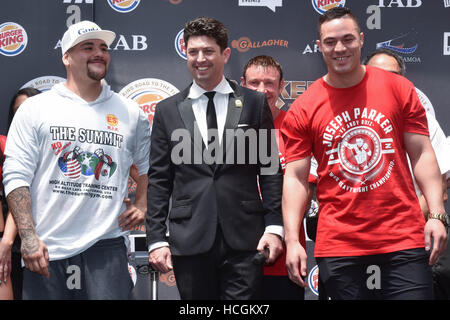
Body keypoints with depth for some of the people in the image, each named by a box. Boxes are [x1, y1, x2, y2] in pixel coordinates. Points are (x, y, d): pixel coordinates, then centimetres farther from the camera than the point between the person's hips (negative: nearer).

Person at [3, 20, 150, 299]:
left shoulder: (130, 112, 10)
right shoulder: (36, 108, 3)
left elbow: (150, 164, 24)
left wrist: (142, 204, 10)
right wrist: (28, 237, -10)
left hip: (107, 246, 1)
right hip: (45, 250, -1)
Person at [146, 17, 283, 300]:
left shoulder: (254, 103, 7)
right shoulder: (168, 110, 9)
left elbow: (270, 170, 6)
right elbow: (158, 180, 7)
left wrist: (274, 227, -2)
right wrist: (156, 239, 1)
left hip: (244, 239, -1)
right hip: (189, 241, 1)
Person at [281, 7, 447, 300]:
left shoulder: (398, 89, 3)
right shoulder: (303, 110, 1)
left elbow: (421, 154, 4)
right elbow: (296, 177, 0)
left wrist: (437, 215, -5)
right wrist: (292, 240, -8)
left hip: (403, 237, 0)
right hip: (338, 247, 0)